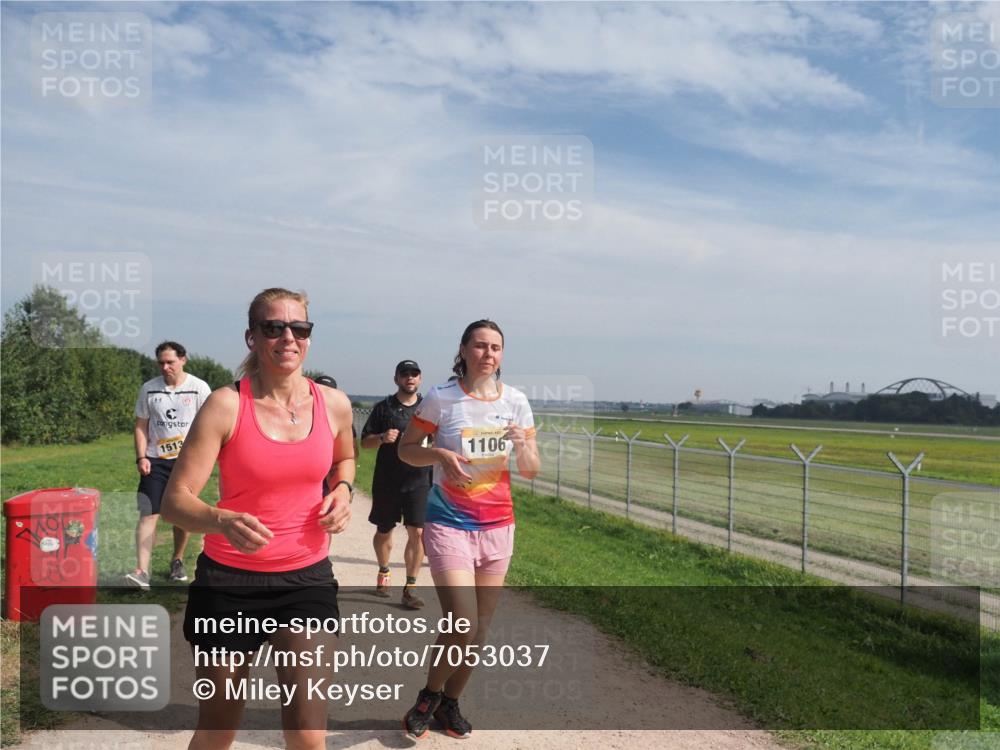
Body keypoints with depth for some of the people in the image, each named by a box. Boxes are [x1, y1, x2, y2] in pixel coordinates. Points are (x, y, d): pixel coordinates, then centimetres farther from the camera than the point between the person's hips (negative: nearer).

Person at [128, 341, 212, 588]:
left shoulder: (199, 388, -2)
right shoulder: (148, 388, 4)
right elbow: (141, 426, 8)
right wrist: (141, 458, -3)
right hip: (155, 461, 1)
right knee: (148, 514, -10)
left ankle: (177, 561, 28)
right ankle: (142, 571, -14)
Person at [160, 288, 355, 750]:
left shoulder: (334, 404, -2)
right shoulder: (226, 405, -13)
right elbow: (176, 501, -16)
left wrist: (342, 490, -1)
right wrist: (223, 521, -37)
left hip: (307, 578, 2)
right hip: (229, 581, -2)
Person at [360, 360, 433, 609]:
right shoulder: (384, 407, 3)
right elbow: (364, 442, 5)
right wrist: (382, 438, -15)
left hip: (419, 480, 0)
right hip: (386, 482, 0)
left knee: (417, 533, -8)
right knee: (384, 532, 14)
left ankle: (410, 588, 1)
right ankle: (383, 572, 40)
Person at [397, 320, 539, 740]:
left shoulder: (515, 402, 1)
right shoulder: (441, 398, -9)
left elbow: (531, 471, 5)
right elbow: (406, 449, 0)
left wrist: (522, 446, -16)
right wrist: (440, 455, -19)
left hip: (498, 526, 4)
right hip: (449, 524, -4)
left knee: (480, 630, 11)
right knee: (463, 626, -11)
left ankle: (450, 702, 34)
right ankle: (428, 697, 18)